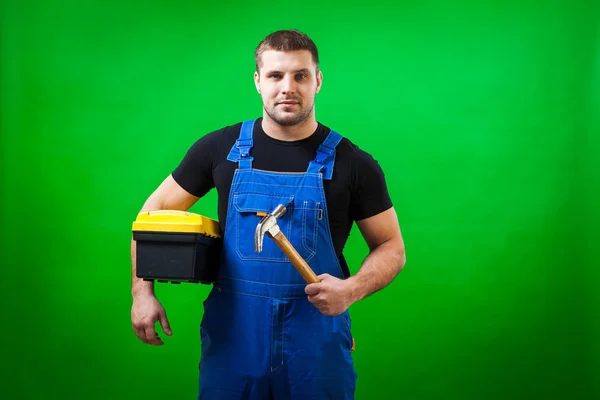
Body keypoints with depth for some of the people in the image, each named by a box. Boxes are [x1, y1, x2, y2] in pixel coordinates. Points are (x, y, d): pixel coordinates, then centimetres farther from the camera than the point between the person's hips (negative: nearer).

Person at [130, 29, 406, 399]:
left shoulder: (353, 164, -4)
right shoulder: (220, 148, 0)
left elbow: (392, 248, 3)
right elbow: (155, 212, 8)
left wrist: (353, 289, -16)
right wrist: (142, 293, -2)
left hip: (318, 338, -1)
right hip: (231, 332, 1)